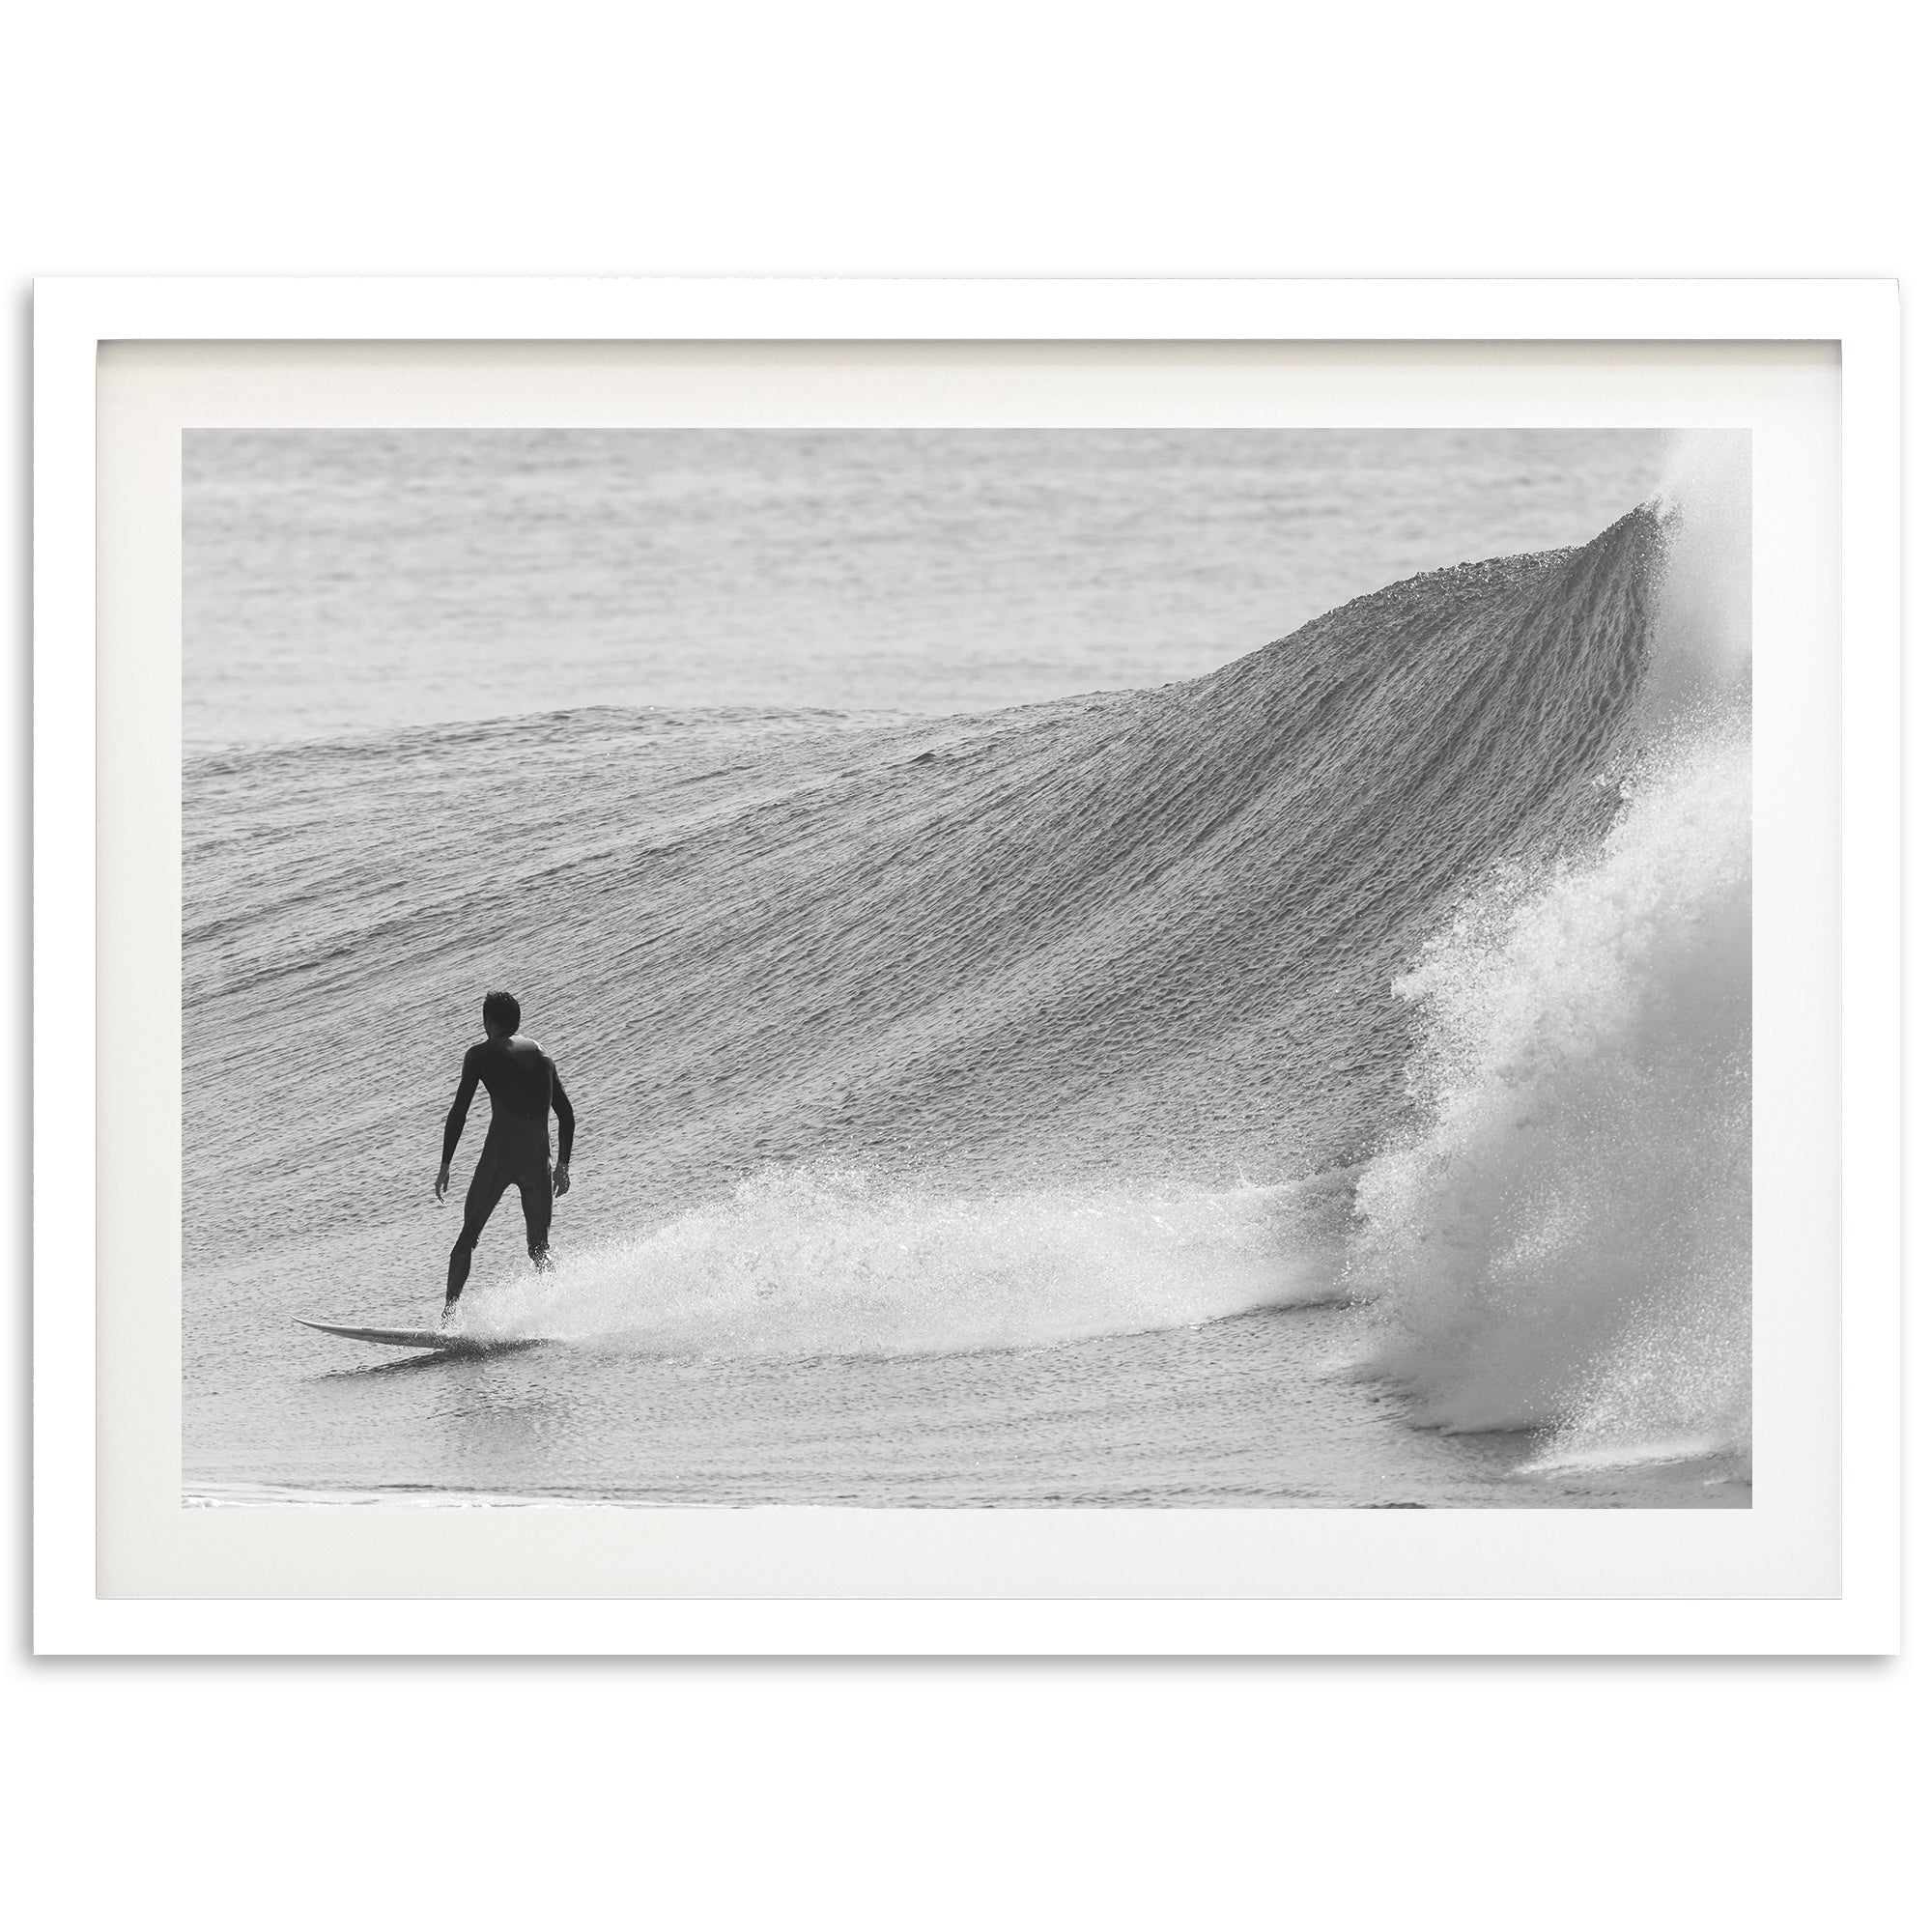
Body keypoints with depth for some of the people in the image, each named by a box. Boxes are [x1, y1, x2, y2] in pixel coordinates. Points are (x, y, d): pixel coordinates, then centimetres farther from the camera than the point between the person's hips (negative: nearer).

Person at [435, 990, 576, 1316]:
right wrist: (563, 1164, 27)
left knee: (468, 1237, 4)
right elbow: (567, 1116, 20)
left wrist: (445, 1165, 1)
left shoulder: (481, 1054, 4)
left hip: (499, 1154, -4)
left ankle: (447, 1318, -5)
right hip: (538, 1158, 4)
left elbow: (459, 1112, -2)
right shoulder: (541, 1055, 18)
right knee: (540, 1247, 12)